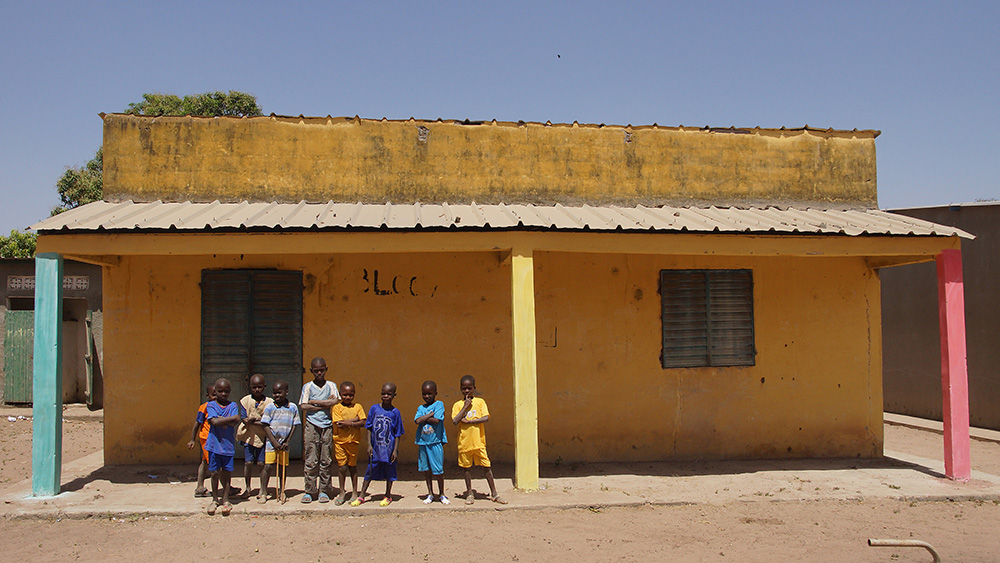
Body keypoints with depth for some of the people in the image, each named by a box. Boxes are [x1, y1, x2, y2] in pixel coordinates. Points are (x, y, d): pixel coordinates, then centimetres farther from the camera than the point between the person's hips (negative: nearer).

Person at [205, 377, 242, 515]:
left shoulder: (233, 406, 4)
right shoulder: (211, 405, 1)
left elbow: (234, 423, -10)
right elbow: (215, 422, -15)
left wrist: (219, 419, -12)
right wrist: (232, 418, -12)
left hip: (228, 444, 1)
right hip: (214, 443, -1)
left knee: (227, 472, 4)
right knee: (215, 473, 5)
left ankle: (225, 499, 17)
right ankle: (215, 499, 20)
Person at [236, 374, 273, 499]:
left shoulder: (269, 402, -3)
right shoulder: (245, 400, 0)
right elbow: (244, 419, -4)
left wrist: (252, 421, -16)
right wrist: (260, 421, -21)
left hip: (263, 436, -1)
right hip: (248, 435, 1)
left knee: (261, 462, 0)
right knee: (248, 462, 0)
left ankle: (263, 488, 14)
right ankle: (247, 487, 18)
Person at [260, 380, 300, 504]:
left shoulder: (293, 407, 2)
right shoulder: (270, 407, -3)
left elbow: (294, 425, 5)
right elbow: (265, 426, -4)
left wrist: (287, 441, -3)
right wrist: (275, 442, -10)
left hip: (284, 443, 2)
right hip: (272, 442, -2)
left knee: (283, 467, 8)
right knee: (268, 466, -6)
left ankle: (281, 491, 21)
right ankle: (263, 492, 5)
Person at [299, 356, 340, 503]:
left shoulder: (331, 385, 10)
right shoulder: (307, 387, 7)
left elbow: (336, 401, -6)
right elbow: (303, 406, -4)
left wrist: (314, 402, -6)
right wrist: (325, 404, -7)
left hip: (327, 425, 1)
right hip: (312, 425, -1)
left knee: (326, 461, 1)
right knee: (311, 461, -3)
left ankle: (324, 491, 8)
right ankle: (309, 491, 5)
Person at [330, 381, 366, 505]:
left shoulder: (357, 407, 4)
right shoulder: (336, 408, -2)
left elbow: (362, 423, -5)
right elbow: (339, 424, -13)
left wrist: (348, 423, -14)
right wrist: (355, 419, -11)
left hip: (353, 441, 1)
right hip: (340, 441, -1)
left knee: (352, 466, 8)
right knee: (342, 467, 1)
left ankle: (354, 492, 20)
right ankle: (342, 493, 16)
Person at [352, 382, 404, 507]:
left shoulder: (395, 412, -4)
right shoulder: (374, 409, 0)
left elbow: (397, 434, -1)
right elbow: (369, 428, 4)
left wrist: (395, 450, -5)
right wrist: (369, 445, -2)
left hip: (389, 448, -1)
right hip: (375, 448, 1)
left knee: (389, 471, 10)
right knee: (370, 471, 7)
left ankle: (388, 496, 25)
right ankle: (361, 496, 16)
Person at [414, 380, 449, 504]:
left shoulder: (439, 404, -2)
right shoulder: (421, 408, 10)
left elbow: (437, 420, -16)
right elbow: (417, 420, -8)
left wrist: (424, 418, -7)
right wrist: (431, 414, -10)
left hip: (435, 442, -4)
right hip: (422, 442, 4)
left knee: (438, 470, 0)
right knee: (426, 469, 11)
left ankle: (442, 494, 14)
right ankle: (430, 494, 23)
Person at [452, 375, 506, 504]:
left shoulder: (480, 401, 2)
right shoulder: (458, 405, 3)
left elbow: (486, 418, -10)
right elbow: (455, 421, -12)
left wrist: (468, 421, -14)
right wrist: (465, 406, -12)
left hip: (479, 441, -1)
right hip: (464, 442, 1)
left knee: (486, 467, 1)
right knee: (467, 468, 10)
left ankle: (494, 494, 10)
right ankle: (469, 493, 24)